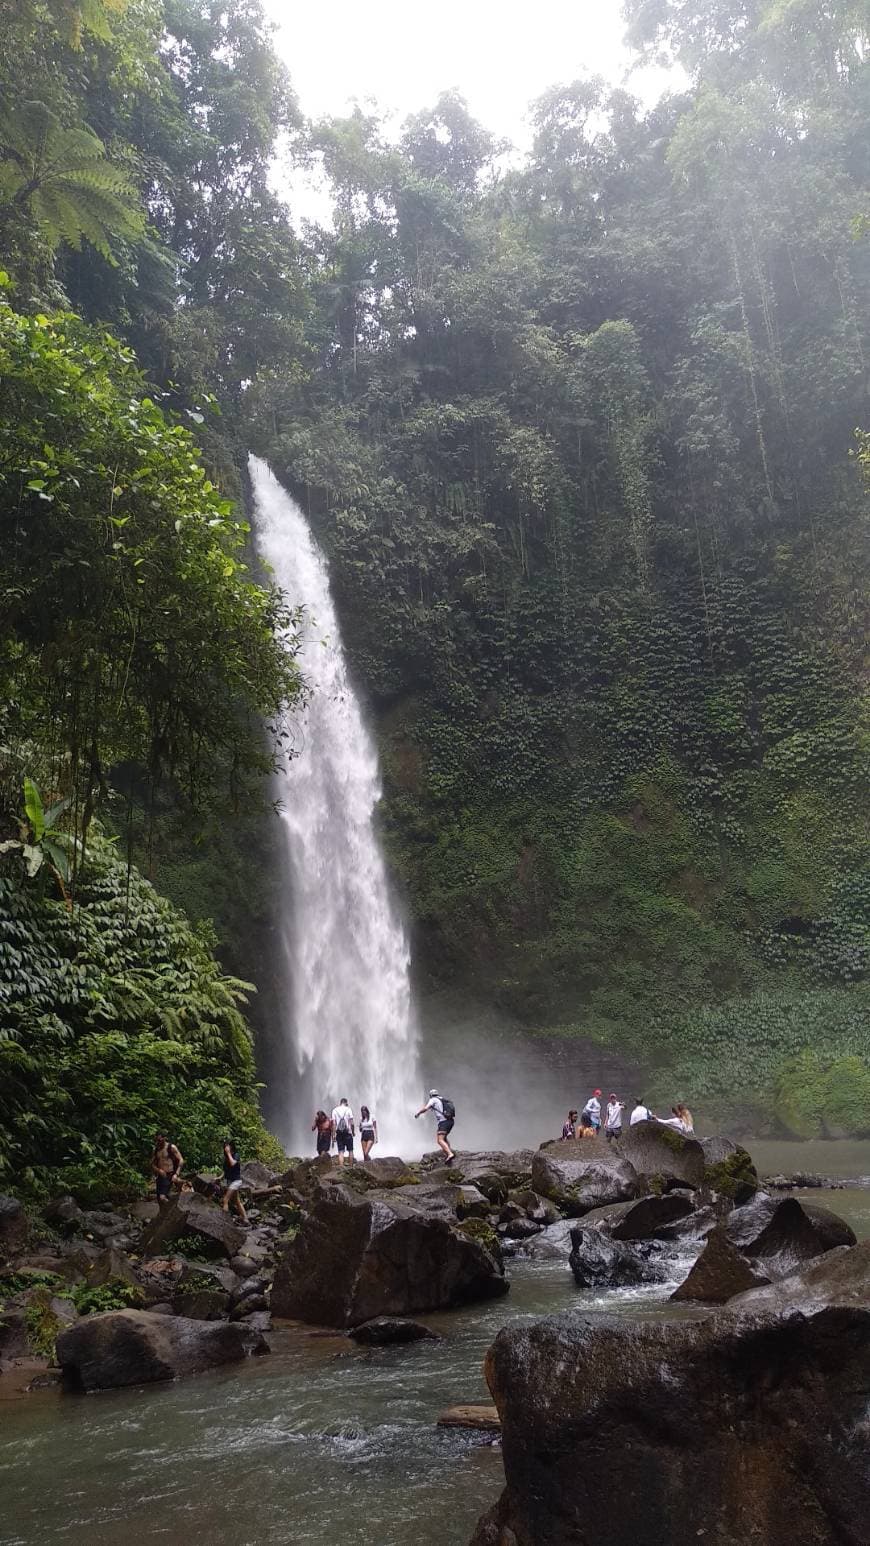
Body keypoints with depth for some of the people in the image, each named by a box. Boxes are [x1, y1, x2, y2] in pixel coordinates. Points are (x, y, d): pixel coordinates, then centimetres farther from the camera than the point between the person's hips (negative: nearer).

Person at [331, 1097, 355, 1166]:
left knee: (341, 1152, 1)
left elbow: (334, 1124, 0)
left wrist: (334, 1134, 3)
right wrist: (353, 1132, 8)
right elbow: (351, 1123, -5)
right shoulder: (348, 1109, -2)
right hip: (348, 1133, -2)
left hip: (339, 1134, 2)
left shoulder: (335, 1110, 4)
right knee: (350, 1151, 10)